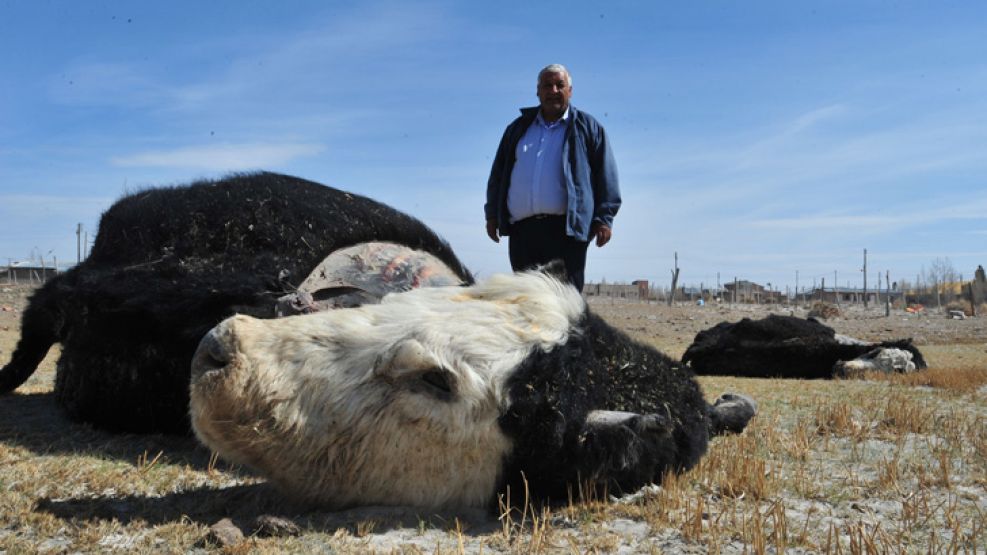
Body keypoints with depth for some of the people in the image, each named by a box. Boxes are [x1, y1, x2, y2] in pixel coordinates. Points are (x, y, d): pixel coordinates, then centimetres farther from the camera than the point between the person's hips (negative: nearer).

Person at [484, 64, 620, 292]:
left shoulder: (587, 127, 11)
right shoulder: (519, 128, 21)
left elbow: (605, 175, 5)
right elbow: (498, 174, 23)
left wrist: (604, 218, -4)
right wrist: (492, 213, 14)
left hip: (566, 229, -4)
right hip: (522, 230, 4)